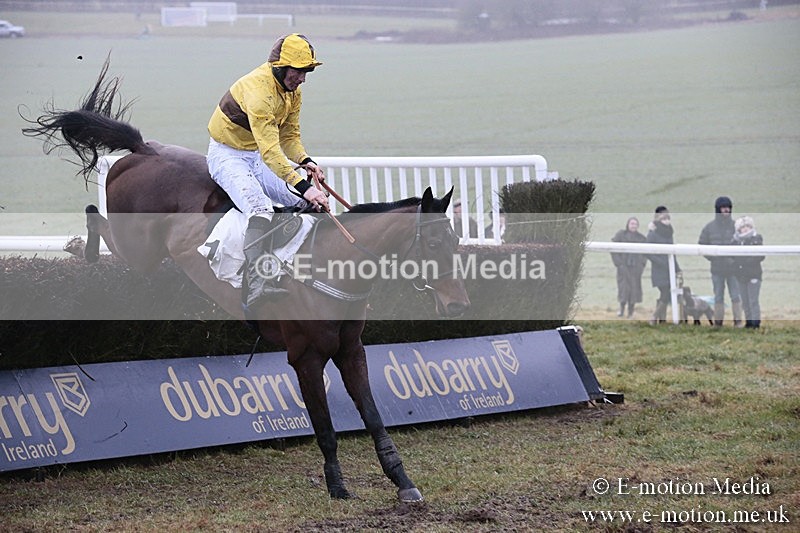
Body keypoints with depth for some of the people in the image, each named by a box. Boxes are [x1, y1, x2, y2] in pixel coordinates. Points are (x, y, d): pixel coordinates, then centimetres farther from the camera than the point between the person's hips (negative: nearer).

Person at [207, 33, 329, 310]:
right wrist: (303, 186, -45)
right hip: (228, 155, -9)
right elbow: (269, 150, -38)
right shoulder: (259, 89, -31)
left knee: (311, 202, 0)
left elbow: (289, 134, 10)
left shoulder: (293, 90, 0)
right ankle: (258, 286, -47)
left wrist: (305, 162, -11)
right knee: (260, 207, -34)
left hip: (259, 157, 9)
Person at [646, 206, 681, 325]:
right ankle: (654, 320, -2)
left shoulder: (668, 234, 13)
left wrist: (677, 268, 15)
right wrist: (662, 263, -17)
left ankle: (662, 320, 9)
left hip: (668, 270, 7)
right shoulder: (653, 234, -9)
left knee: (664, 297, 7)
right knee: (665, 296, -12)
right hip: (659, 271, -7)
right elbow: (648, 254, -12)